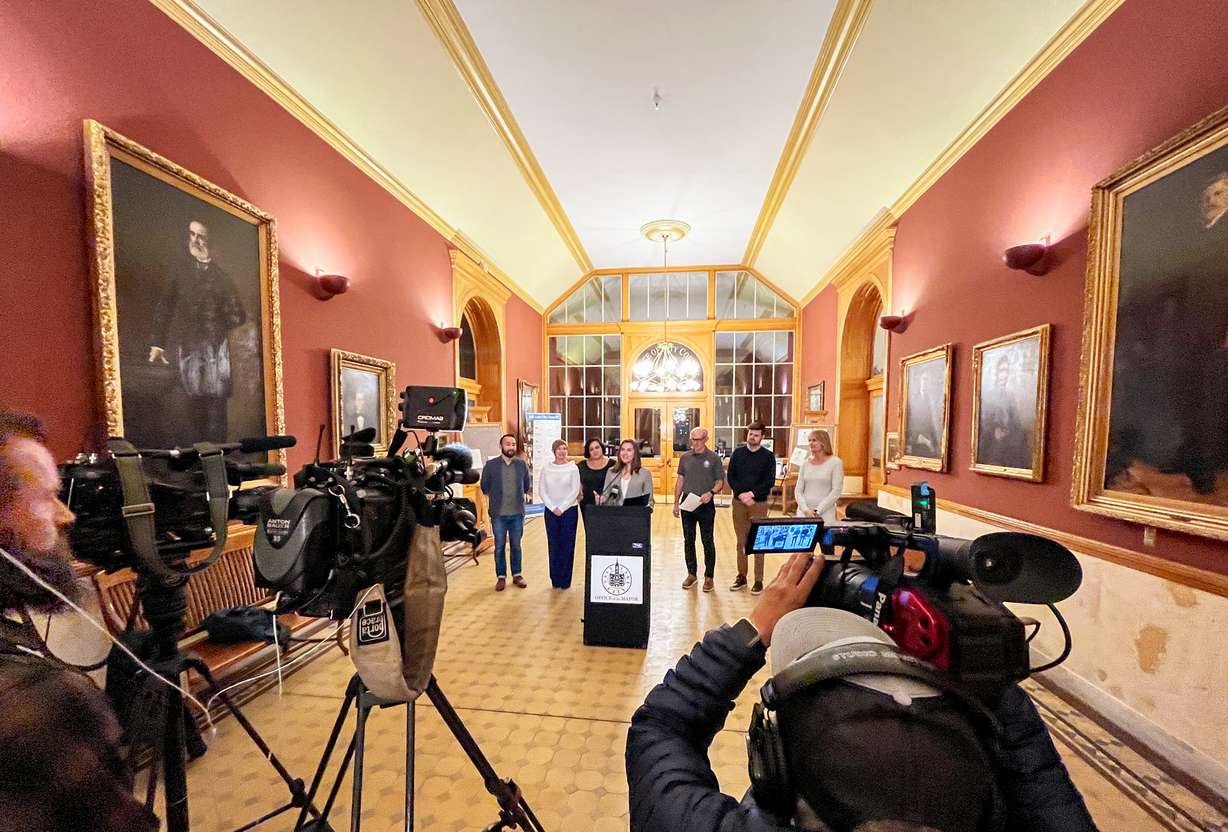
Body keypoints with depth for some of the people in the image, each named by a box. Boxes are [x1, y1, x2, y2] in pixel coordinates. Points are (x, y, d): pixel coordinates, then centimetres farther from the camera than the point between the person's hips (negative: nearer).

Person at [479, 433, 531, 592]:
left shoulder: (522, 464, 1)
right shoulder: (490, 465, -5)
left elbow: (528, 485, 11)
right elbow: (484, 487, 4)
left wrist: (518, 496, 9)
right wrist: (495, 498, 11)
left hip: (517, 513, 2)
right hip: (498, 514, -1)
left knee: (516, 546, 13)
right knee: (499, 546, 9)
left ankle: (517, 574, 28)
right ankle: (501, 577, 24)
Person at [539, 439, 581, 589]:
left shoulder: (573, 468, -2)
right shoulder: (546, 469, 3)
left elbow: (575, 491, -6)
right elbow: (541, 491, 1)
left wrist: (561, 508, -11)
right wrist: (553, 508, -8)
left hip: (569, 510, -1)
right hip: (551, 511, 2)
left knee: (567, 546, 2)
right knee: (553, 545, 6)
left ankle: (565, 580, 14)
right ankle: (555, 580, 18)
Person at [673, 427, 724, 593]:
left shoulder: (714, 458, -3)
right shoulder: (685, 457, 6)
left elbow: (720, 481, -1)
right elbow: (680, 480, 10)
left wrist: (711, 492, -21)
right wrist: (676, 502, 7)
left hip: (705, 505, -3)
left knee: (707, 541, 5)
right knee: (688, 540, 11)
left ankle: (709, 576, 18)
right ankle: (691, 574, 25)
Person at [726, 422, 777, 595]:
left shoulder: (768, 456, -1)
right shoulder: (738, 453, 5)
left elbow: (770, 481, -7)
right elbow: (730, 477, 1)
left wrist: (752, 494, -17)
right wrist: (741, 494, -13)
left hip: (759, 503, -2)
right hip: (739, 502, 2)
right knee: (741, 541, 10)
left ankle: (758, 581, 12)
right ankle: (741, 576, 21)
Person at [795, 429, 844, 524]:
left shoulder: (835, 462, -1)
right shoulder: (805, 463, 9)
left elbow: (836, 491, -7)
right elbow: (798, 490, 7)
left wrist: (818, 511, -11)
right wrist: (806, 510, -8)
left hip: (825, 514, -3)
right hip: (803, 513, 3)